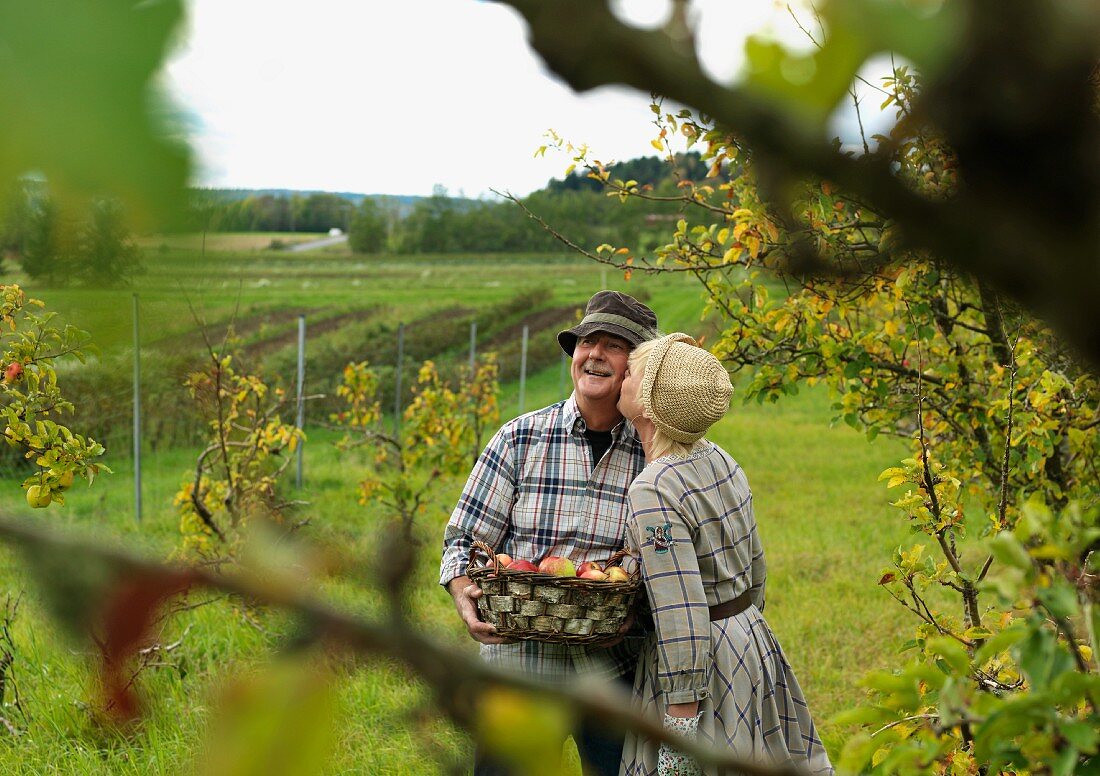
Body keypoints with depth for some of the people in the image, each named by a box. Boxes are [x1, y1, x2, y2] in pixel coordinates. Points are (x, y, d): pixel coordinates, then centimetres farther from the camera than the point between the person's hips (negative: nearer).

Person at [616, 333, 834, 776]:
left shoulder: (654, 491, -22)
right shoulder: (720, 461, 4)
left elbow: (681, 619, -26)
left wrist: (679, 734, -24)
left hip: (700, 664, -9)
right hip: (752, 639, 9)